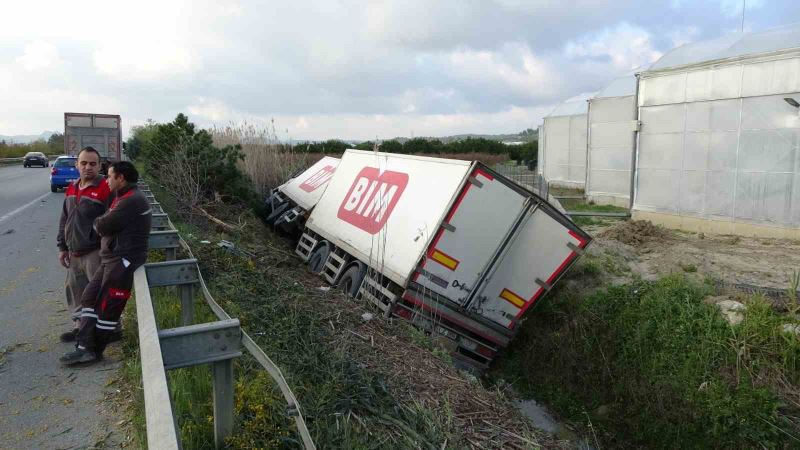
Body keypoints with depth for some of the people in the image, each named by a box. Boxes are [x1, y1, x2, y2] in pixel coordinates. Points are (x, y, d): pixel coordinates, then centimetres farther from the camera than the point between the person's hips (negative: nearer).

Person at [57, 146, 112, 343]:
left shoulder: (106, 188, -14)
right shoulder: (72, 188, 12)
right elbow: (64, 220, 19)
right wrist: (62, 247, 16)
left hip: (95, 253, -8)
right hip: (74, 253, 8)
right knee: (74, 290, 17)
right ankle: (79, 325, 31)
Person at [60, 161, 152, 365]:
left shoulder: (131, 201, -18)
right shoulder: (123, 197, 18)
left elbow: (103, 226, -14)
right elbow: (106, 224, 20)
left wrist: (96, 222, 5)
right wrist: (101, 222, 1)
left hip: (122, 261, -11)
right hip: (111, 259, 11)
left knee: (107, 306, -2)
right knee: (90, 297, 10)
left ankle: (94, 351, 9)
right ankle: (85, 347, 11)